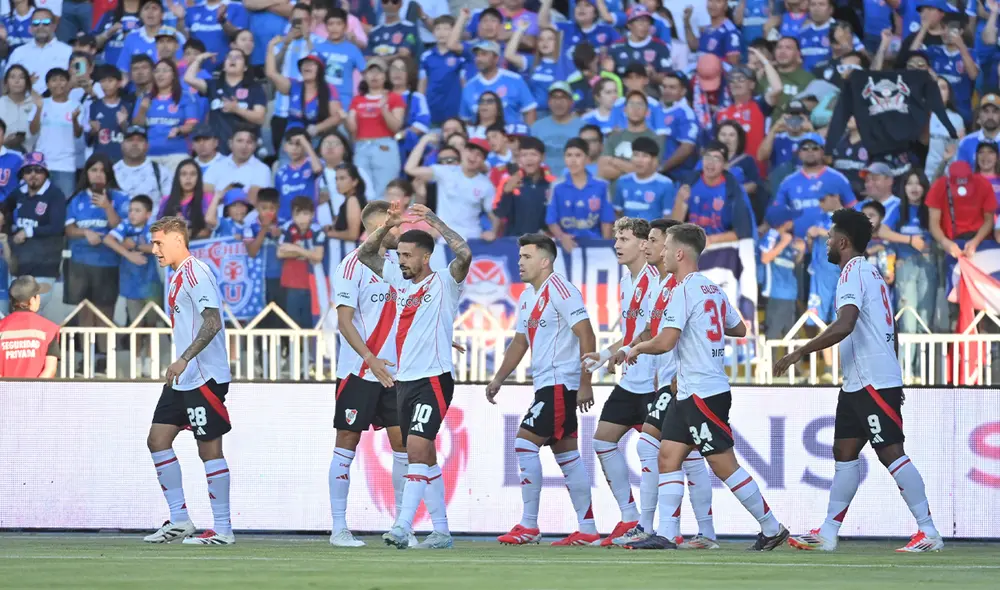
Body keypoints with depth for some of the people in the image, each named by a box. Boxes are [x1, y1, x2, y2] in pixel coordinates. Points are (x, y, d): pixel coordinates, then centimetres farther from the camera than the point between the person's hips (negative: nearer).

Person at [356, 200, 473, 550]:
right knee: (424, 457, 9)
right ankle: (441, 531, 14)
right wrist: (388, 226, 2)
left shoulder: (444, 284, -5)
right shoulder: (400, 281, 13)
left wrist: (433, 221, -16)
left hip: (433, 380, -8)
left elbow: (464, 255, -22)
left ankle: (403, 526, -26)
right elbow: (365, 255, 17)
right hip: (404, 380, 8)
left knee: (417, 448, -18)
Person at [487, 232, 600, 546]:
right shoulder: (527, 295, 15)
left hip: (560, 383, -10)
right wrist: (498, 379, 23)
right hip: (546, 384, 10)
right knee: (566, 454, 9)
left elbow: (586, 335, -18)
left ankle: (529, 525, -9)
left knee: (525, 443, -13)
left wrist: (585, 384, -21)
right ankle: (587, 530, 11)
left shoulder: (560, 290, -14)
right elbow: (520, 341, 26)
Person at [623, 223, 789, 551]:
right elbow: (739, 329, 24)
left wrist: (637, 349, -3)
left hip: (704, 393, -10)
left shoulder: (684, 290, -15)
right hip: (689, 392, 10)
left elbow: (665, 342, -22)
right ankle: (665, 535, -2)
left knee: (723, 464, -5)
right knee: (668, 456, 4)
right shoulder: (713, 289, 13)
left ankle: (772, 529, 1)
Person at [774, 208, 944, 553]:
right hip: (858, 383, 10)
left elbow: (844, 325, -27)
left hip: (874, 383, -10)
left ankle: (928, 532, -11)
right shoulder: (871, 274, 19)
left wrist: (800, 353, -24)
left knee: (890, 453, -11)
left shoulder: (854, 272, -12)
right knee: (844, 453, 9)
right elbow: (891, 335, 23)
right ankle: (828, 533, 11)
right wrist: (892, 376, 27)